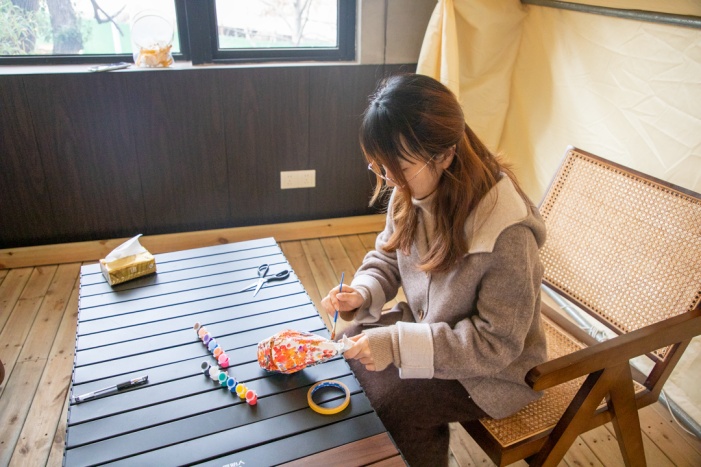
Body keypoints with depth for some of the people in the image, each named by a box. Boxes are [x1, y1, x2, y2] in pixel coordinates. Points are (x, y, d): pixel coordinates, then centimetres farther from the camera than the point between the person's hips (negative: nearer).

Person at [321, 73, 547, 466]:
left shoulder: (506, 232, -33)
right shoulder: (410, 194, -13)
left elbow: (498, 342, -27)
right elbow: (388, 257, 6)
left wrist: (400, 344, -33)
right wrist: (362, 292, -15)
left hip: (494, 370, -6)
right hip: (428, 325, 7)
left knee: (392, 403, -18)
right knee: (349, 346, -2)